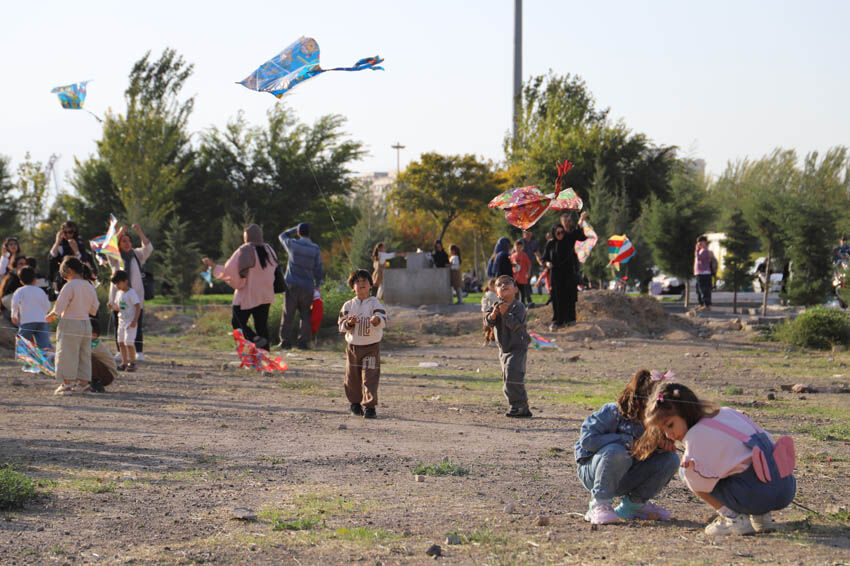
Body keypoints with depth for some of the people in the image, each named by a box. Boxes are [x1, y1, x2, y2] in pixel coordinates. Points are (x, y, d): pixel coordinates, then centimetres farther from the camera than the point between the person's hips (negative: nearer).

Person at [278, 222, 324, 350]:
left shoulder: (292, 244, -5)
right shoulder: (315, 249, -3)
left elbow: (282, 236, 17)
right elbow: (318, 269, 1)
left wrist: (296, 229, 22)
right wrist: (317, 284, 11)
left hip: (292, 286, 0)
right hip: (307, 287, 0)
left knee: (288, 315, 5)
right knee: (305, 315, 7)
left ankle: (285, 340, 5)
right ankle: (302, 341, 2)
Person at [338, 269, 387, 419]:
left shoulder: (375, 303, -5)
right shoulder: (348, 305, 5)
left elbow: (382, 320, -20)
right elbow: (341, 325, 3)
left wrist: (377, 320, -43)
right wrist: (348, 323, -19)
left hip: (371, 346, -3)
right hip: (352, 346, 3)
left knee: (370, 377, -9)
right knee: (352, 378, 12)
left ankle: (369, 406, -6)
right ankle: (355, 403, 31)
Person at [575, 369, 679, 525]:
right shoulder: (613, 412, -24)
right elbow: (587, 439, -31)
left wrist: (664, 444, -24)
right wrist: (629, 441, -30)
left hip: (625, 479, 6)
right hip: (592, 470, -6)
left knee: (671, 459, -10)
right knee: (616, 452, -39)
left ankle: (633, 505, 5)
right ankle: (598, 505, -20)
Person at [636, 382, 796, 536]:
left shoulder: (698, 435, -6)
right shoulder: (727, 413, 18)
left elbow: (704, 482, -9)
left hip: (758, 496, -8)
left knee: (685, 472, 2)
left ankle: (733, 518, -2)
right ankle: (761, 516, 16)